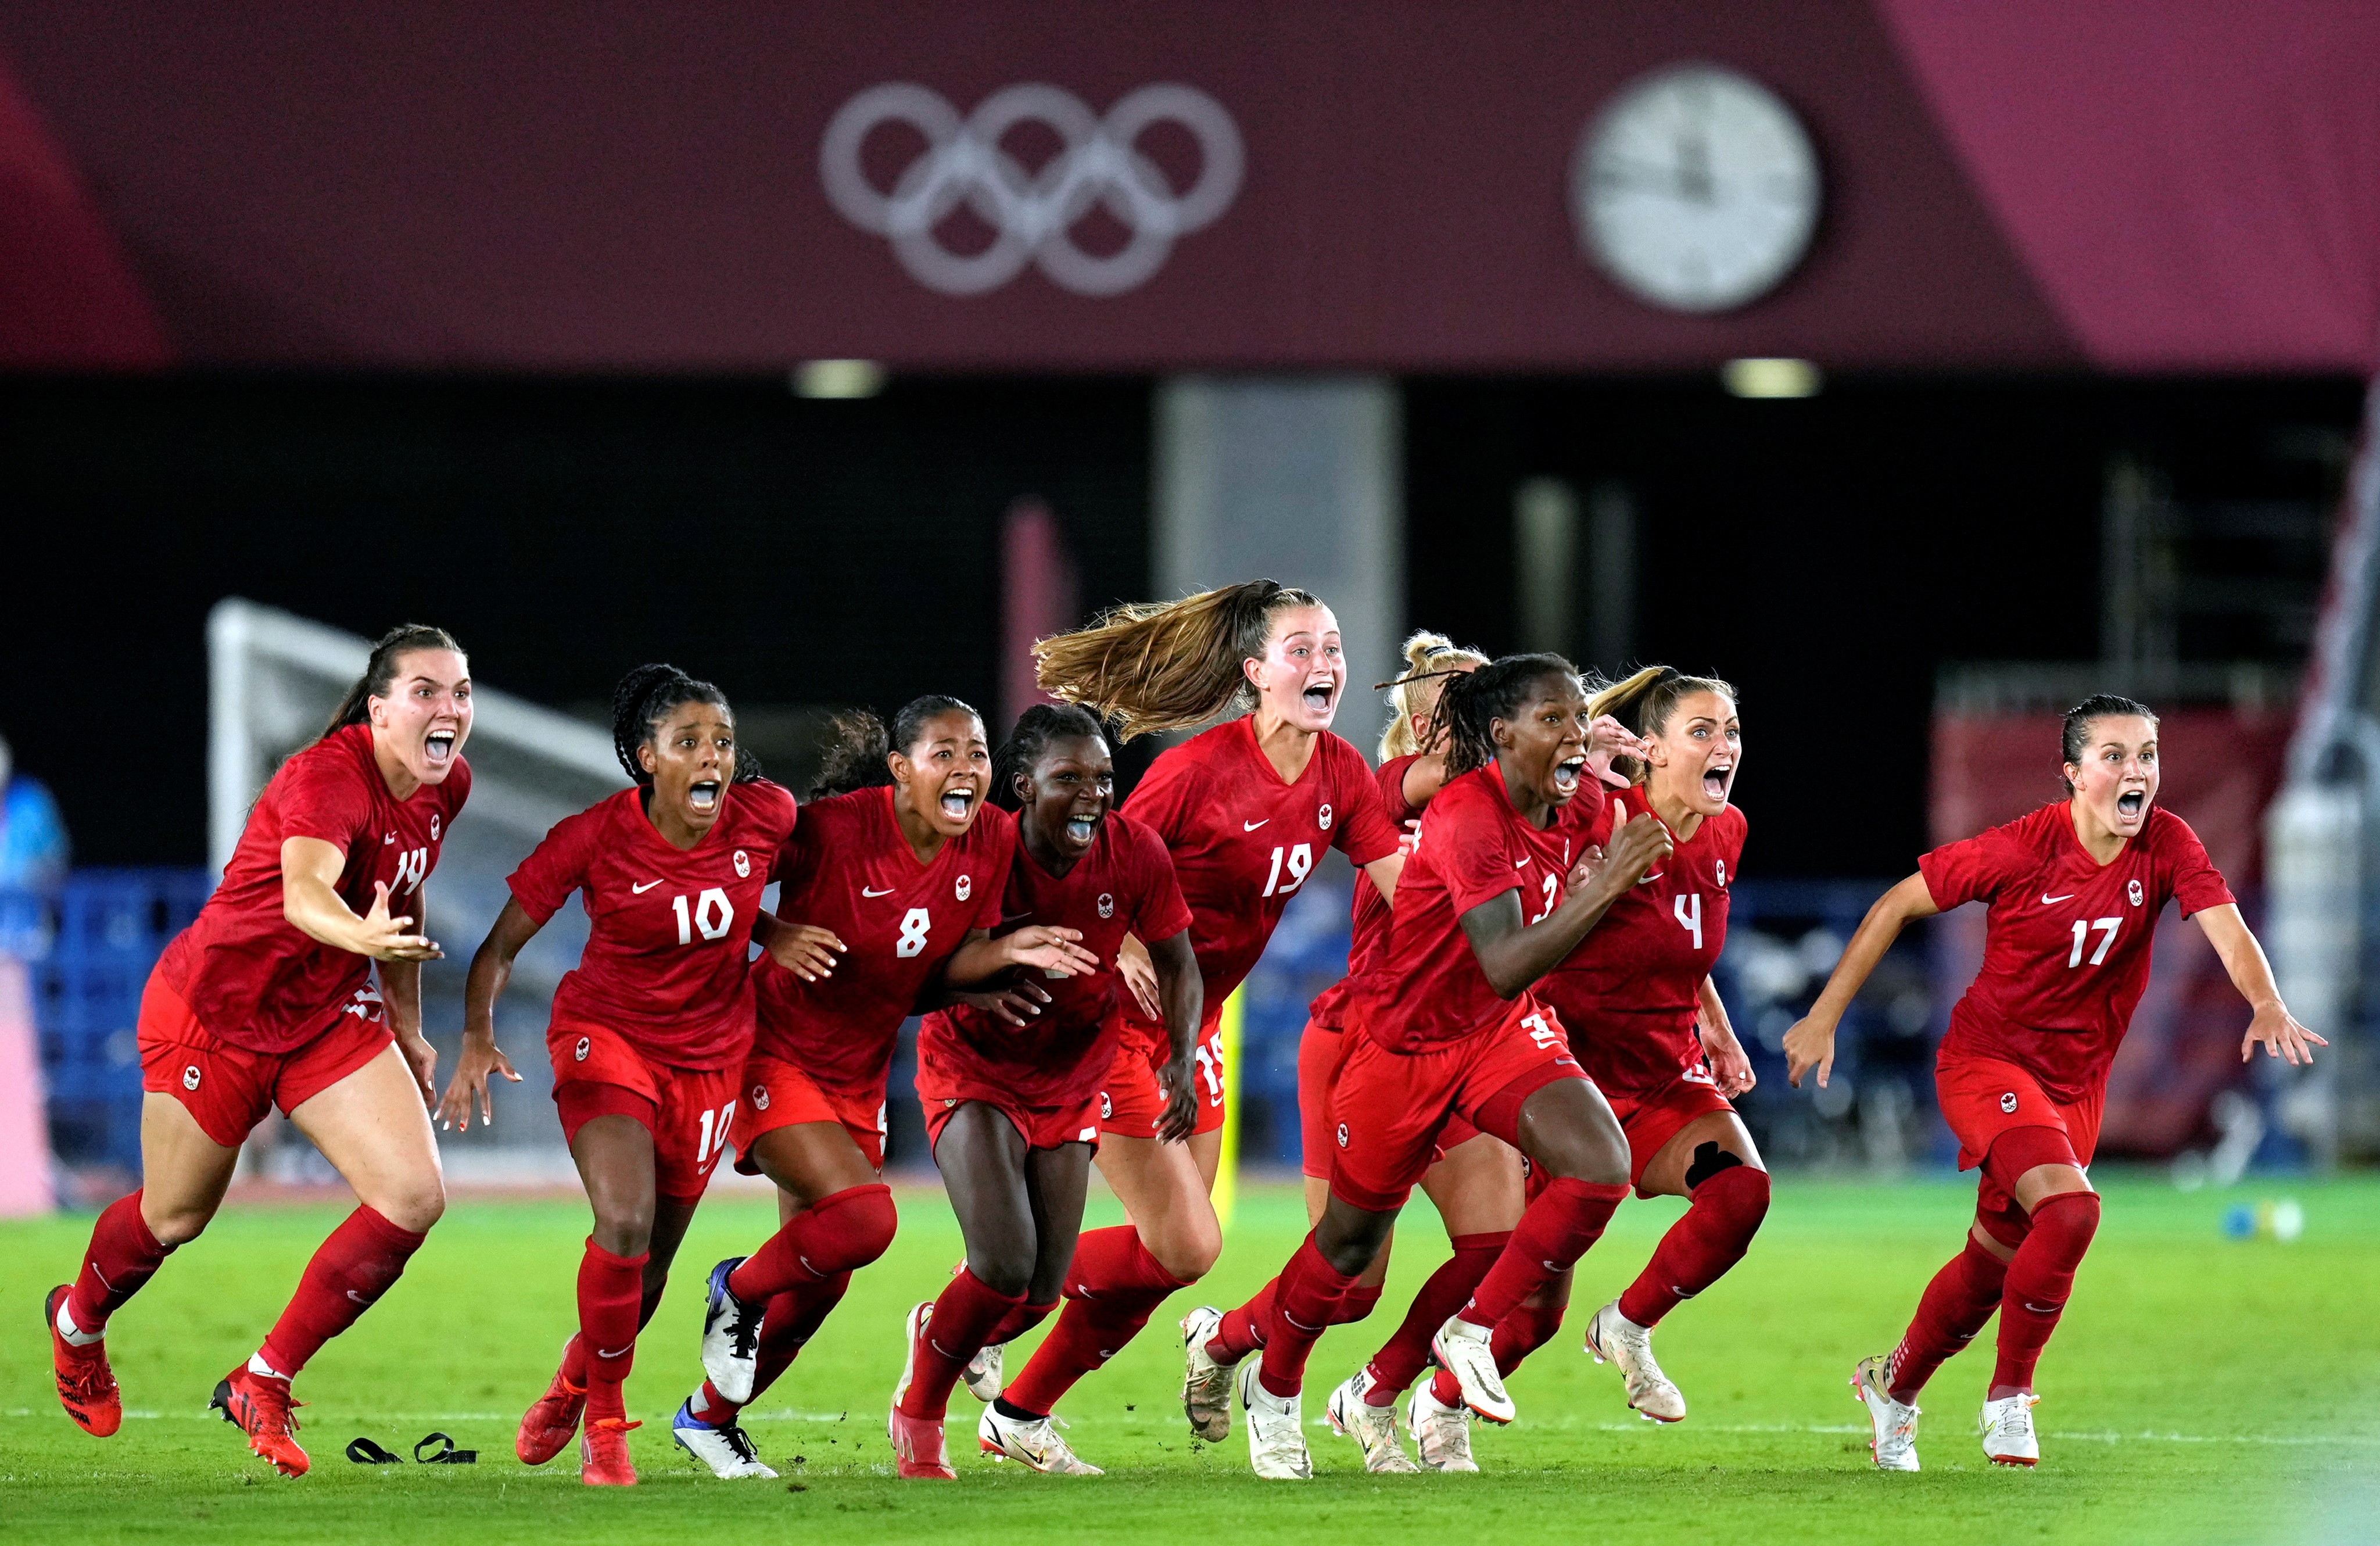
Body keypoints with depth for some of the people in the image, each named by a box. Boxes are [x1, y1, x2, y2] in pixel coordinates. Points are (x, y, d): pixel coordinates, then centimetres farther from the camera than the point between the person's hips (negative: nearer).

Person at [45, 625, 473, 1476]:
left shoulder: (446, 786, -4)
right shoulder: (327, 779, -29)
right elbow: (303, 893, -49)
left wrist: (408, 1030, 18)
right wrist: (363, 935, -71)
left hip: (328, 1015, 7)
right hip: (214, 1011, -7)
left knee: (414, 1198, -12)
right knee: (176, 1215, 12)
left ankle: (262, 1385, 2)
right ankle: (78, 1322, 48)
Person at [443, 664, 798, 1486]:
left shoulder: (765, 818, -13)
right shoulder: (594, 838, -20)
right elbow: (501, 947, -11)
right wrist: (477, 1038, -25)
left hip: (709, 1055, 3)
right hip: (607, 1036, -3)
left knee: (650, 1263, 12)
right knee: (625, 1222, -25)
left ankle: (572, 1382, 43)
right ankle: (604, 1424, -5)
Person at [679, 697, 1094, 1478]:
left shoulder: (992, 841, -6)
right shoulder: (831, 828, -24)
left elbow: (949, 964, 1)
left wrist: (1008, 951, -18)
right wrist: (773, 935, -29)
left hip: (857, 1075, 7)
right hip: (775, 1053, -7)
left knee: (822, 1281, 12)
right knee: (864, 1219, -25)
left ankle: (708, 1414, 35)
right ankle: (737, 1290, 6)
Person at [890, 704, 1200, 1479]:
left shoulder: (1135, 853, -15)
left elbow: (1177, 963, 1)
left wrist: (1184, 1065, -11)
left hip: (1072, 1076, 4)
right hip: (974, 1067, -4)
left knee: (1042, 1292, 2)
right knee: (1005, 1267, -18)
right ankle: (919, 1413, 9)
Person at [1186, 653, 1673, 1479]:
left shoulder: (1580, 799, -9)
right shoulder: (1468, 816, -31)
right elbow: (1506, 967, -41)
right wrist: (1604, 888, -47)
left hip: (1504, 1035, 6)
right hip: (1404, 1045, -6)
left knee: (1601, 1167, -21)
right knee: (1350, 1244, 11)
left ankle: (1471, 1333, -2)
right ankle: (1272, 1384, 41)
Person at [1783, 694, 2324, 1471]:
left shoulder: (2167, 845, -10)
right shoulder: (2023, 849, -20)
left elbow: (2228, 931, -22)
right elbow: (1896, 906, -10)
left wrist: (2267, 1005, -43)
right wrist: (1824, 1018, -9)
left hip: (2076, 1080, 5)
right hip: (1987, 1059, -5)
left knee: (1995, 1261, 15)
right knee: (2070, 1210, -28)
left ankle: (1894, 1384, 41)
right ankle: (2009, 1398, -11)